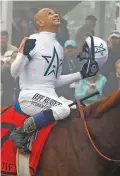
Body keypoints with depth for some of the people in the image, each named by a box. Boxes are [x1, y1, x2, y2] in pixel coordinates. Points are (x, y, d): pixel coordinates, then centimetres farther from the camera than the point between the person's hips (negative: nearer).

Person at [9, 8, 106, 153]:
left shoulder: (58, 47, 18)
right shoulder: (32, 42, -6)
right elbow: (14, 72, -12)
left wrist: (82, 74, 17)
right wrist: (24, 53, -29)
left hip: (50, 96, 9)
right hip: (31, 96, -9)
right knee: (63, 109, -32)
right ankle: (22, 132, -22)